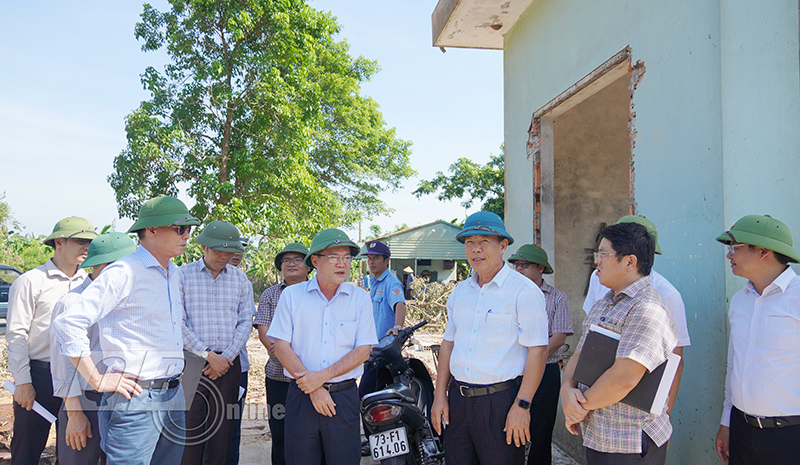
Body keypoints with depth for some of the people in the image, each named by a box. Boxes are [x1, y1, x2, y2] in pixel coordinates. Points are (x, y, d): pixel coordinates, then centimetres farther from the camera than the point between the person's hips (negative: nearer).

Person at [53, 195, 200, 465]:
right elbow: (68, 324, -17)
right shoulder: (123, 273, -13)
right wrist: (98, 380, -14)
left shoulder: (173, 275, 13)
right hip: (135, 399, -8)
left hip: (173, 395, 8)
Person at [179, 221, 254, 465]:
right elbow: (178, 323, -5)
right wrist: (207, 354, -11)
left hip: (228, 363, 3)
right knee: (190, 428, -3)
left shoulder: (240, 279, 10)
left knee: (222, 428, 6)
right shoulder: (182, 275, 1)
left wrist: (226, 356, -6)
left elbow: (246, 322, 6)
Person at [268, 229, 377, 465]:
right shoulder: (291, 295, 2)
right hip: (301, 395, 0)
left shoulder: (360, 298, 2)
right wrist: (314, 389, -11)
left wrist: (321, 377, -13)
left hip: (344, 395, 0)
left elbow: (363, 350, -2)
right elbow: (281, 346, -3)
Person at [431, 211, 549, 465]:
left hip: (501, 399, -6)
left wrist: (522, 406, -17)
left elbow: (537, 350, -13)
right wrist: (440, 394, 10)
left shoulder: (524, 290, -9)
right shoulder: (459, 292, 11)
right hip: (458, 398, 6)